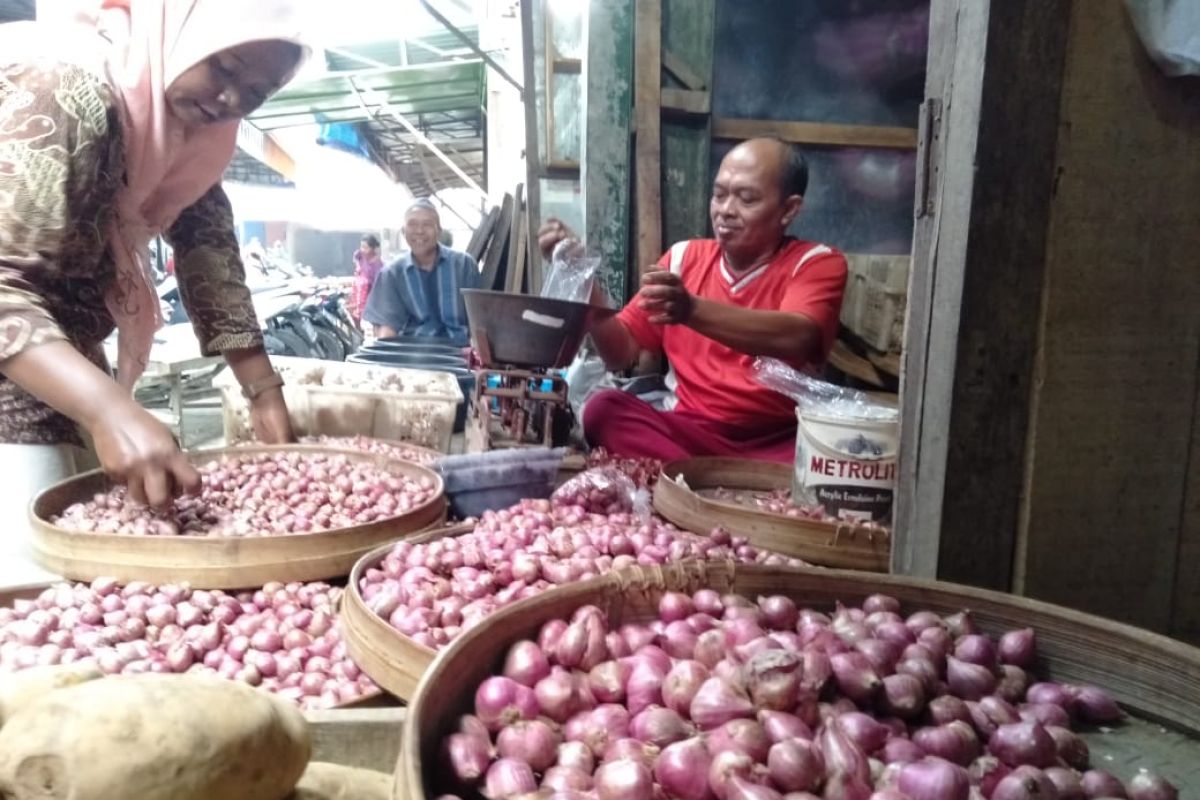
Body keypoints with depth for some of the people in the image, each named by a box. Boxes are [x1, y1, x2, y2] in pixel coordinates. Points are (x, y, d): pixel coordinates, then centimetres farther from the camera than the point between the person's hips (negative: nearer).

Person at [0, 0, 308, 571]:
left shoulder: (184, 118, 3)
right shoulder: (67, 91, -23)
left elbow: (207, 244, 0)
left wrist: (264, 391, -8)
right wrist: (111, 410, -45)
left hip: (62, 372, 8)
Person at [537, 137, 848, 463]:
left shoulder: (817, 263, 0)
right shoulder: (683, 257, 9)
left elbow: (797, 340, -23)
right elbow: (621, 353, 7)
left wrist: (692, 310, -36)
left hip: (781, 441, -2)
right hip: (690, 430, 3)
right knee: (603, 409, -23)